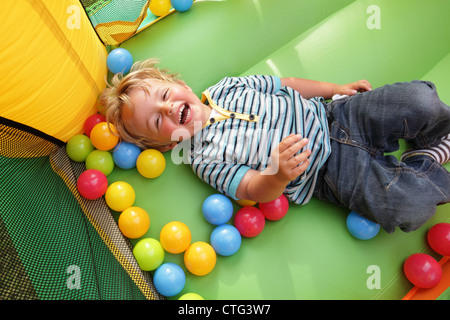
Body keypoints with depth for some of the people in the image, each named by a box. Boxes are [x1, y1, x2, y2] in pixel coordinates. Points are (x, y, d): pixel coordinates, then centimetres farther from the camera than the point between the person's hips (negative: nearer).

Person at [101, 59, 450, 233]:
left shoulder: (225, 87, 5)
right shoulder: (205, 160, -8)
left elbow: (286, 84, 14)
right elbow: (254, 190, -16)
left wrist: (336, 88, 12)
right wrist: (280, 175, -40)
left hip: (331, 113, 5)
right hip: (331, 172, -4)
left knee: (422, 102, -14)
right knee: (408, 208, -22)